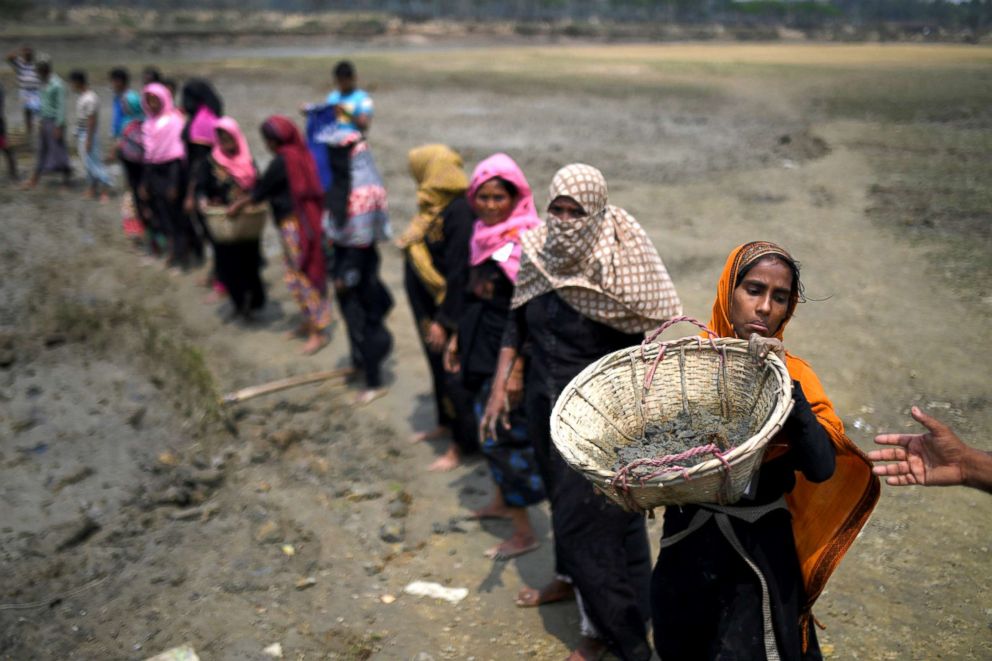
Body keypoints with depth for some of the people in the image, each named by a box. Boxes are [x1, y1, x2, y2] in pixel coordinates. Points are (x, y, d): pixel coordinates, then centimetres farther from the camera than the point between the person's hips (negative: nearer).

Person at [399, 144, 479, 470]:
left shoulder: (459, 211, -22)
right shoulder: (435, 205, 4)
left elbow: (458, 271, -23)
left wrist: (443, 320, -21)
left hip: (447, 305, -9)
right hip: (426, 305, 9)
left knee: (452, 372, 3)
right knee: (438, 366, 21)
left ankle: (462, 442, 17)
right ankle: (446, 422, 39)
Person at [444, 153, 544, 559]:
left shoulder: (527, 241, -19)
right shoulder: (481, 235, 7)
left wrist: (517, 364, -23)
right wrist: (457, 337, 19)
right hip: (480, 346, 8)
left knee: (504, 436, -1)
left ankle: (524, 531, 13)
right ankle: (502, 501, 40)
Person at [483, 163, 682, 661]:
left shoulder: (615, 269, -21)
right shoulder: (537, 254, -5)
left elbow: (634, 351, -15)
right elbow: (517, 322, 6)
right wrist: (501, 382, 1)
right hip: (544, 401, 6)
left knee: (590, 514, 3)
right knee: (563, 498, 24)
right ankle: (571, 579, 48)